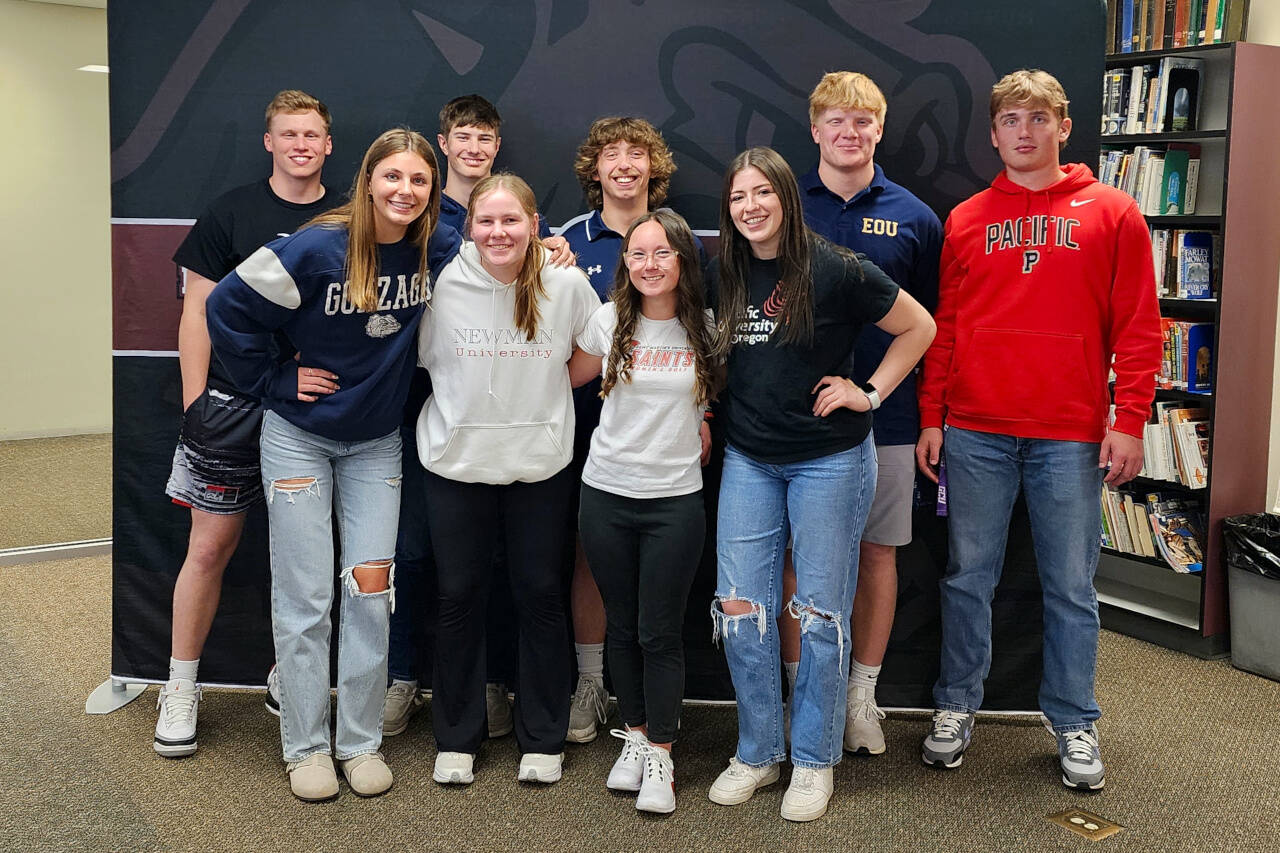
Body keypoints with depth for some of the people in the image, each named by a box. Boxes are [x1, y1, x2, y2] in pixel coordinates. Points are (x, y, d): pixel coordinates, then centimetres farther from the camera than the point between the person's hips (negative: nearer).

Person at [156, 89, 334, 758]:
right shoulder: (232, 214, 2)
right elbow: (198, 312, 1)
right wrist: (194, 403, -5)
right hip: (235, 405, -2)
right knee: (211, 546, 1)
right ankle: (181, 688, 16)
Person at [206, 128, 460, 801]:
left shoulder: (437, 249, -7)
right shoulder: (319, 248, -18)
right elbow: (227, 306, -12)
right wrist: (274, 382, -10)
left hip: (376, 441, 3)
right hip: (299, 435, -3)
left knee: (371, 590, 2)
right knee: (304, 594, 1)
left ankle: (361, 741, 16)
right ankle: (305, 747, 14)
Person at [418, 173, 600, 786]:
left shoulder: (568, 286, -7)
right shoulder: (444, 285, -8)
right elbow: (424, 358, 8)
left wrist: (536, 393, 6)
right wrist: (470, 408, 6)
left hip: (541, 465, 0)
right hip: (457, 462, 0)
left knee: (540, 597, 9)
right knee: (459, 598, 9)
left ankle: (542, 738, 25)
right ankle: (455, 738, 24)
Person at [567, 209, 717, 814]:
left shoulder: (706, 328, -2)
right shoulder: (610, 321, 1)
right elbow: (569, 377, 17)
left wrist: (706, 428, 1)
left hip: (675, 500, -2)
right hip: (606, 494, 2)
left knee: (660, 633, 2)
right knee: (621, 626, 12)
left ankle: (660, 753, 15)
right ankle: (634, 735, 29)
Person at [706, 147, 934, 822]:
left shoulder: (835, 270, -10)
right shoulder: (724, 277, 4)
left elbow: (918, 327, -1)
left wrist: (870, 393, -6)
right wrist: (707, 425, 7)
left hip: (829, 459, -4)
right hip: (748, 460, 4)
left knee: (821, 613, 3)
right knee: (740, 609, 2)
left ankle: (815, 759, 19)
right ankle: (758, 752, 19)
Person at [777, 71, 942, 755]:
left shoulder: (914, 219, 4)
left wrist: (930, 414, 2)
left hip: (885, 417, 1)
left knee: (879, 551, 8)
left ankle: (861, 693, 24)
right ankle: (801, 693, 19)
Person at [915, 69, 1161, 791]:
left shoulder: (1112, 214, 4)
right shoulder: (966, 221, 9)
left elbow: (1138, 328, 1)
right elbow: (944, 327, 10)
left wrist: (1129, 422, -6)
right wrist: (931, 419, 5)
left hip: (1071, 435, -1)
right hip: (976, 433, 2)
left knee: (1072, 586, 7)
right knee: (969, 577, 9)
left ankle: (1075, 722, 22)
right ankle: (958, 705, 23)